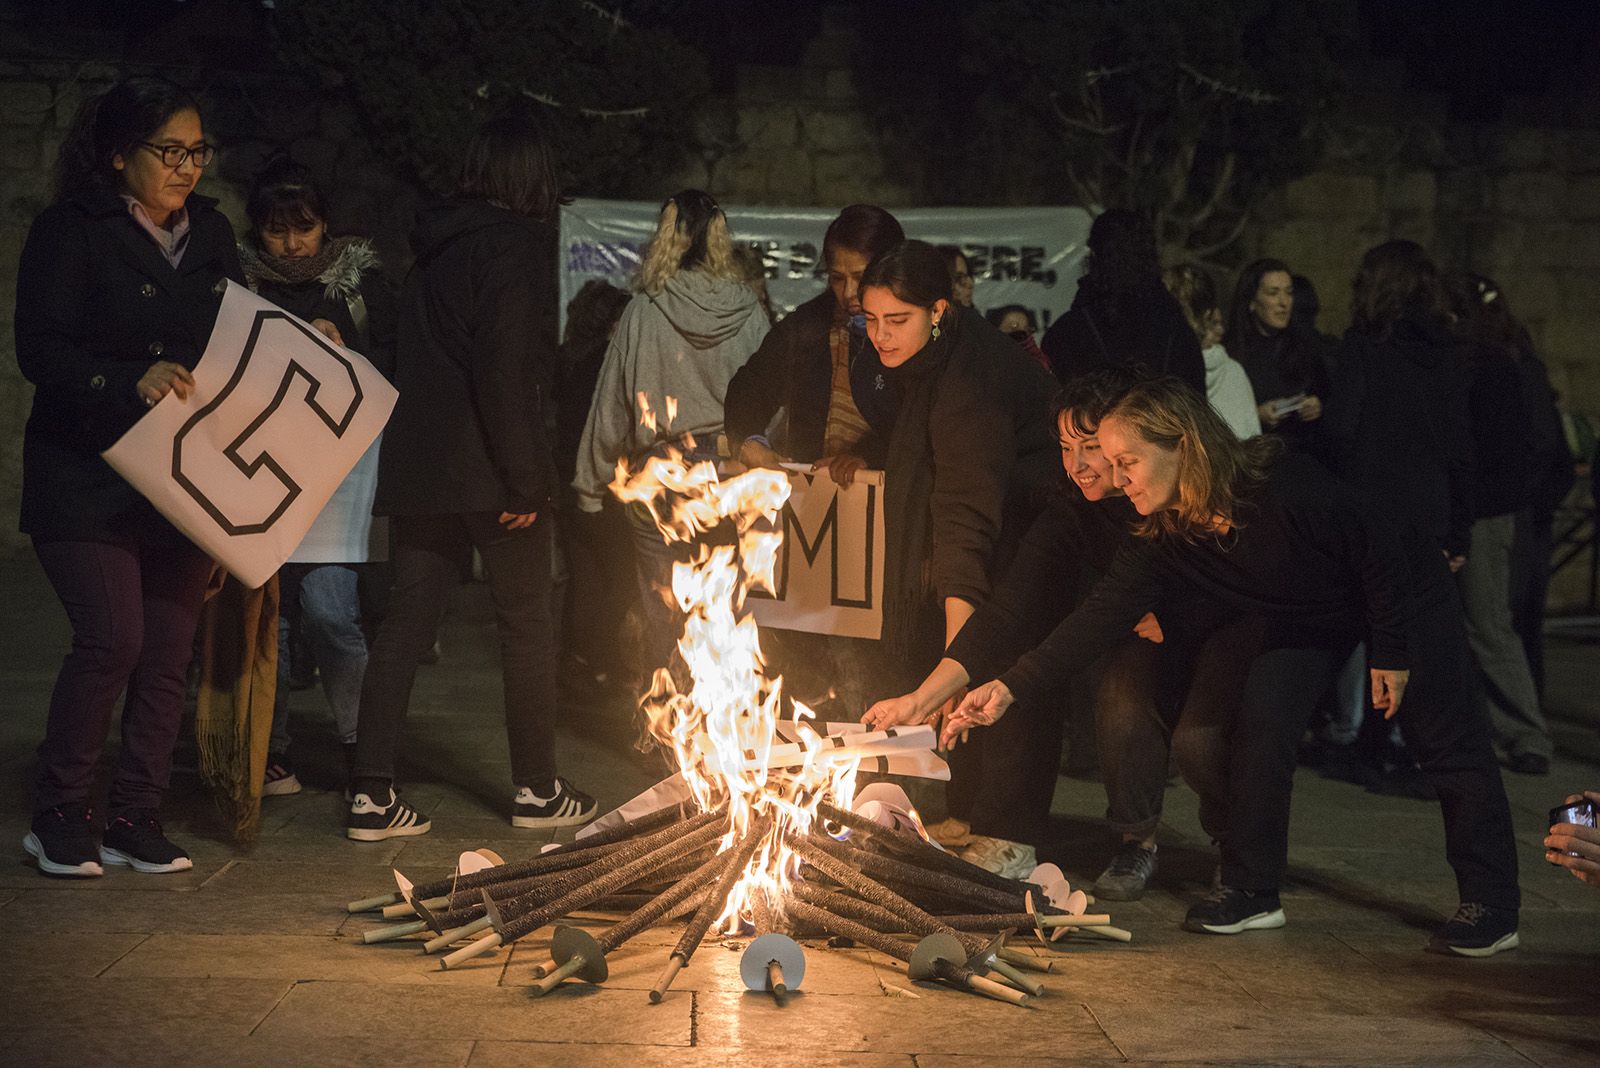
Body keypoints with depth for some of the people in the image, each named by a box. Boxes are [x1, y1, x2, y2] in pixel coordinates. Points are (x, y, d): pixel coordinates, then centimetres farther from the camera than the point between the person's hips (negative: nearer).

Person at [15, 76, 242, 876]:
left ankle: (135, 822, 13)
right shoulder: (71, 231, -5)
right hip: (87, 479, -5)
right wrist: (131, 382, -29)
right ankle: (57, 817, 5)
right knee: (112, 638, -13)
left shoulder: (212, 235, 12)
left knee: (169, 651, 3)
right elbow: (40, 350, -14)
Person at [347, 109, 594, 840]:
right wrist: (524, 479, -17)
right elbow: (507, 369, -19)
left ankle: (372, 793, 5)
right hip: (486, 469, -7)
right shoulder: (516, 244, -10)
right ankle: (536, 789, 15)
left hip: (417, 466, 7)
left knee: (406, 621, 6)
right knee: (526, 622, 6)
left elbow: (414, 360, 16)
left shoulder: (434, 248, 13)